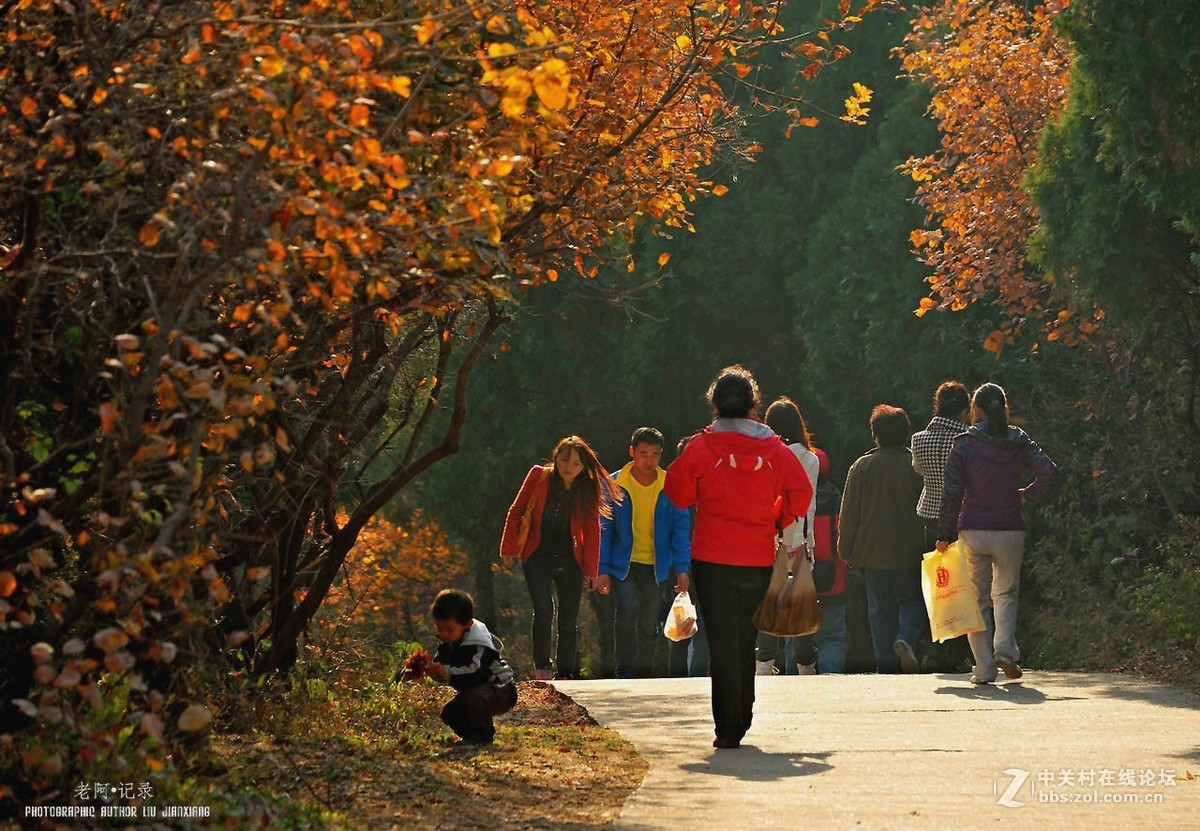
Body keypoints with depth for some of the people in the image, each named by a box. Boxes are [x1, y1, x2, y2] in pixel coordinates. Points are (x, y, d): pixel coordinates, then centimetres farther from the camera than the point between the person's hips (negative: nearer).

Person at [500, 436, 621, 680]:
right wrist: (509, 548, 1)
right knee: (543, 610, -19)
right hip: (538, 557, -2)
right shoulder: (538, 477, -3)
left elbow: (592, 531, 4)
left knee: (569, 621, 2)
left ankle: (565, 674, 14)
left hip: (570, 559, 2)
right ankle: (542, 666, -1)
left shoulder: (588, 490, -1)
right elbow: (516, 511, 4)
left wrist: (591, 570, 1)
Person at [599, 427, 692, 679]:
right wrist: (602, 570, -3)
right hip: (623, 564, -2)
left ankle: (645, 673, 24)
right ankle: (625, 670, -17)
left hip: (657, 567, 2)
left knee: (650, 624, 9)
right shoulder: (615, 485, -4)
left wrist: (682, 568, -4)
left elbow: (680, 530, 3)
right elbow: (604, 530, 1)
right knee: (627, 608, -22)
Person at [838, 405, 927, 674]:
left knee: (879, 609, 7)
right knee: (912, 600, 11)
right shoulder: (916, 465, -4)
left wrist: (847, 550, 9)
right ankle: (907, 638, -16)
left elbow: (849, 512, 1)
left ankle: (885, 663, 4)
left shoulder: (861, 466, -2)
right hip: (910, 551, -1)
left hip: (872, 551, 1)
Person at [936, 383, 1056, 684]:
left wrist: (946, 535, -2)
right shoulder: (1019, 441, 0)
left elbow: (952, 493, -7)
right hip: (1010, 529, 1)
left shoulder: (962, 444, -5)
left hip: (972, 531, -1)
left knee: (978, 599, 8)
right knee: (1006, 592, 17)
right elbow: (1048, 471, -12)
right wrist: (1027, 494, 5)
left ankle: (984, 667, 3)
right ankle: (1005, 648, -6)